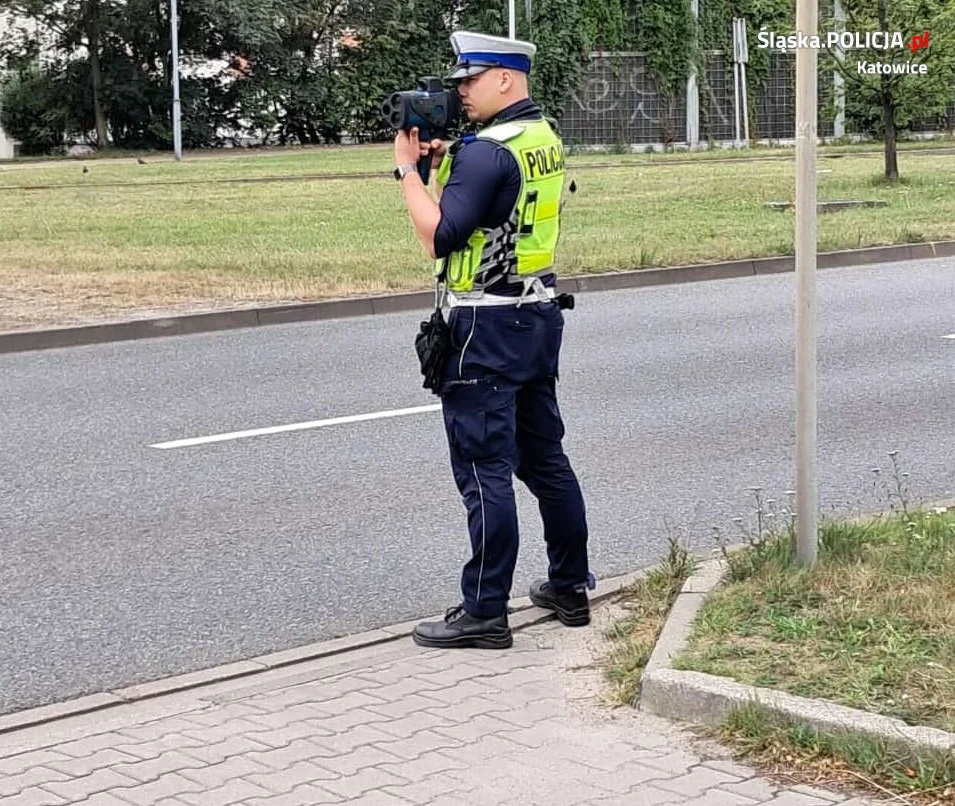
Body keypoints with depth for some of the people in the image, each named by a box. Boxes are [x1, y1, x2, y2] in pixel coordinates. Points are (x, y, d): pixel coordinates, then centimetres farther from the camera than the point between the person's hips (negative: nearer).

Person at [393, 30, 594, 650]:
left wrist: (409, 169, -11)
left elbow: (439, 236, -21)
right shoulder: (545, 137, 11)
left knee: (485, 469, -5)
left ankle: (484, 613, -1)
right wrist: (443, 163, 8)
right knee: (544, 454, 16)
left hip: (488, 326, -9)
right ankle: (571, 587, 25)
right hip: (540, 314, 9)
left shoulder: (486, 150, -18)